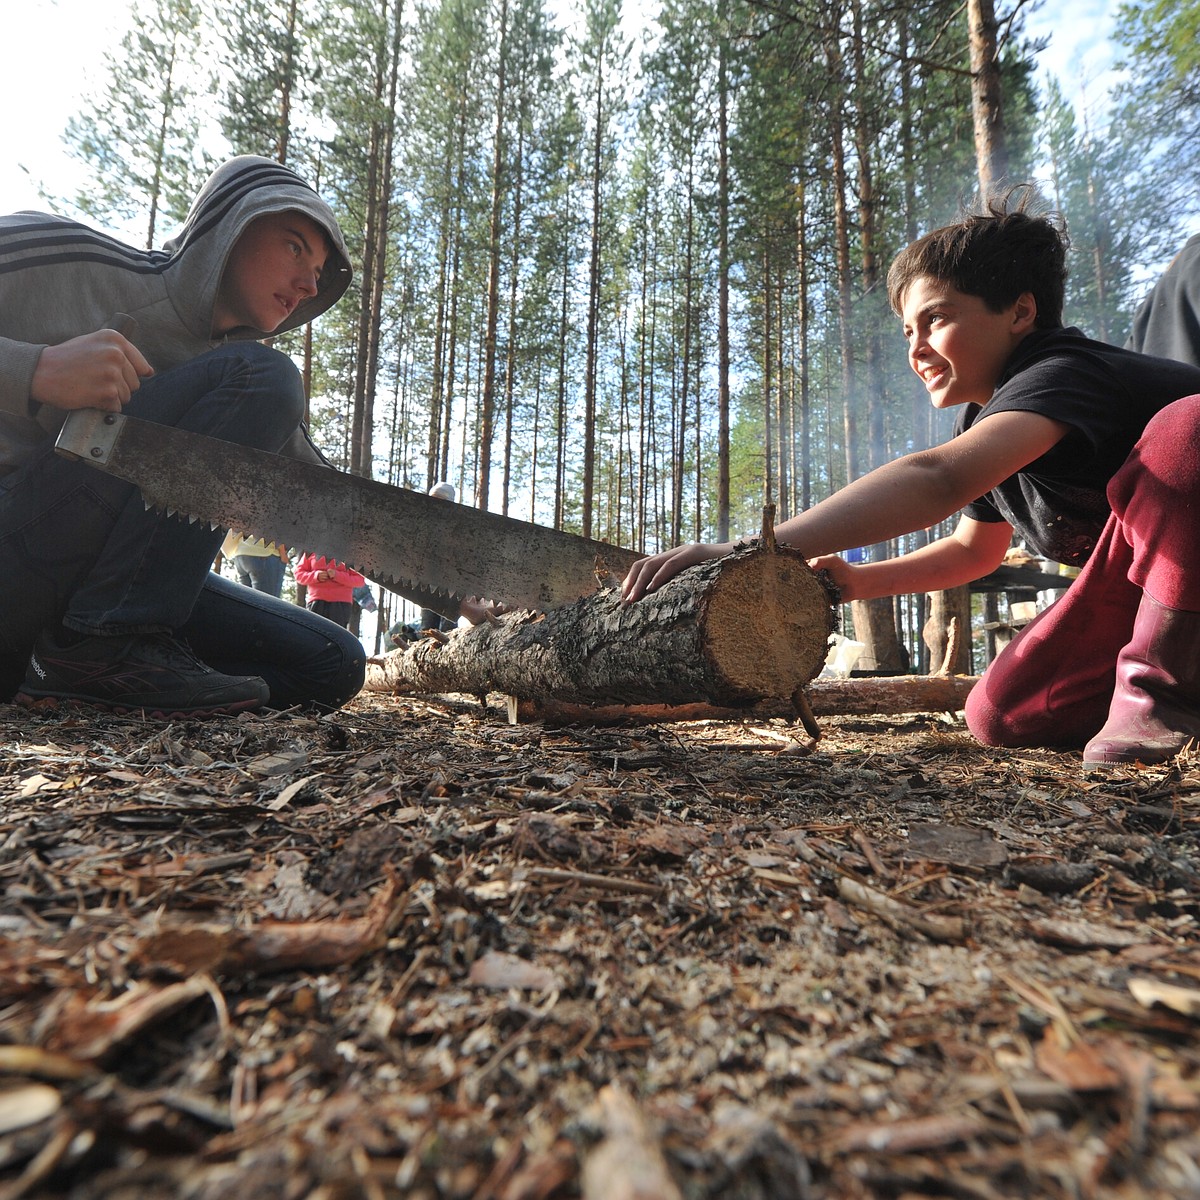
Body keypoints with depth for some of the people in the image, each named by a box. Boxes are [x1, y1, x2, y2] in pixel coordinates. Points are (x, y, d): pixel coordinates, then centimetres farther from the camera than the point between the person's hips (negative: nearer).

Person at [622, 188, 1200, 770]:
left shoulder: (1061, 373, -28)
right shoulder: (982, 420, 0)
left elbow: (936, 477, -49)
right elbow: (974, 549, 9)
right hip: (1136, 589, 6)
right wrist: (861, 580, -9)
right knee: (1001, 714, -11)